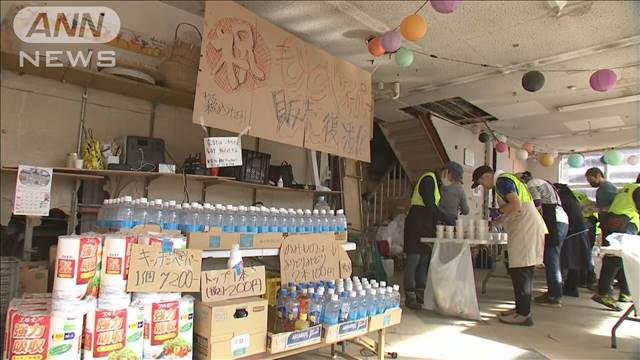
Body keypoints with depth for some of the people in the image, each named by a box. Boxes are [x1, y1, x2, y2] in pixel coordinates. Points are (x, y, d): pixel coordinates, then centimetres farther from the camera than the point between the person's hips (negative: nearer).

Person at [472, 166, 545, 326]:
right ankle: (522, 308, 19)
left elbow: (516, 205, -21)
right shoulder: (508, 179, 23)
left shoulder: (502, 181, -8)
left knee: (520, 270, -8)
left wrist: (499, 211, -5)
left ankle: (523, 314, -4)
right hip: (527, 228, 10)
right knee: (524, 271, 12)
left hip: (525, 229, -10)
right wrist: (498, 220, 18)